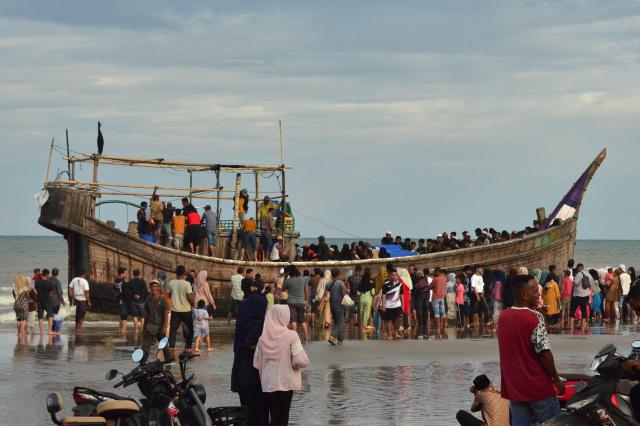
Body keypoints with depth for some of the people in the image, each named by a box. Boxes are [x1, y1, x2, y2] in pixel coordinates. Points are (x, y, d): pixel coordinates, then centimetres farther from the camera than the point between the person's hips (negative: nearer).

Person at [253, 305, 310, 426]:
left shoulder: (263, 338, -1)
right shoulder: (291, 336, -12)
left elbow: (257, 364, 4)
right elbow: (302, 360, -18)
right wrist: (294, 363, 3)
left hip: (268, 384, 4)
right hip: (285, 383, -4)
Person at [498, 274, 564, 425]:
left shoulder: (503, 317, 5)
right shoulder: (534, 318, -16)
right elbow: (544, 353, -18)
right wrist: (557, 379, -7)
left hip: (513, 387, 6)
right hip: (538, 387, -6)